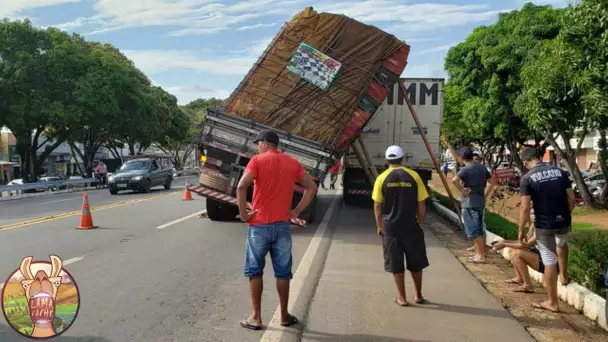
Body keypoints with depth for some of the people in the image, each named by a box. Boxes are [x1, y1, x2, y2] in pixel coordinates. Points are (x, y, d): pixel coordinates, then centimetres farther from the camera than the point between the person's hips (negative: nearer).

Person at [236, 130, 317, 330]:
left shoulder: (257, 160, -7)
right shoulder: (293, 163, 7)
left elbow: (241, 187, -20)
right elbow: (312, 188, 5)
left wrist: (243, 213, -10)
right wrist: (296, 211, 6)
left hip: (259, 225, -3)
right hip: (282, 225, 3)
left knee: (254, 271, 9)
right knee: (283, 272, 12)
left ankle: (256, 317, 13)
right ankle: (284, 316, 20)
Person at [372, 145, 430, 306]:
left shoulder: (382, 178, -3)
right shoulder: (414, 176, -3)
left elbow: (377, 206, -2)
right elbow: (421, 204, -2)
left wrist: (379, 226, 9)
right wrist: (420, 223, 11)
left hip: (390, 226, 0)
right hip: (411, 225, 0)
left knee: (395, 262, 9)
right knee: (415, 262, 15)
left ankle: (402, 297, 14)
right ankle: (419, 295, 26)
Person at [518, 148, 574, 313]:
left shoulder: (527, 178, -12)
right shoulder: (560, 172, 1)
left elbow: (525, 207, -14)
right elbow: (571, 198, 3)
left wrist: (521, 230, -5)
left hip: (544, 225, -4)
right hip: (563, 222, 4)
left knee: (549, 262, 5)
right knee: (562, 245, 36)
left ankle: (552, 302, 15)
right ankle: (564, 275, 46)